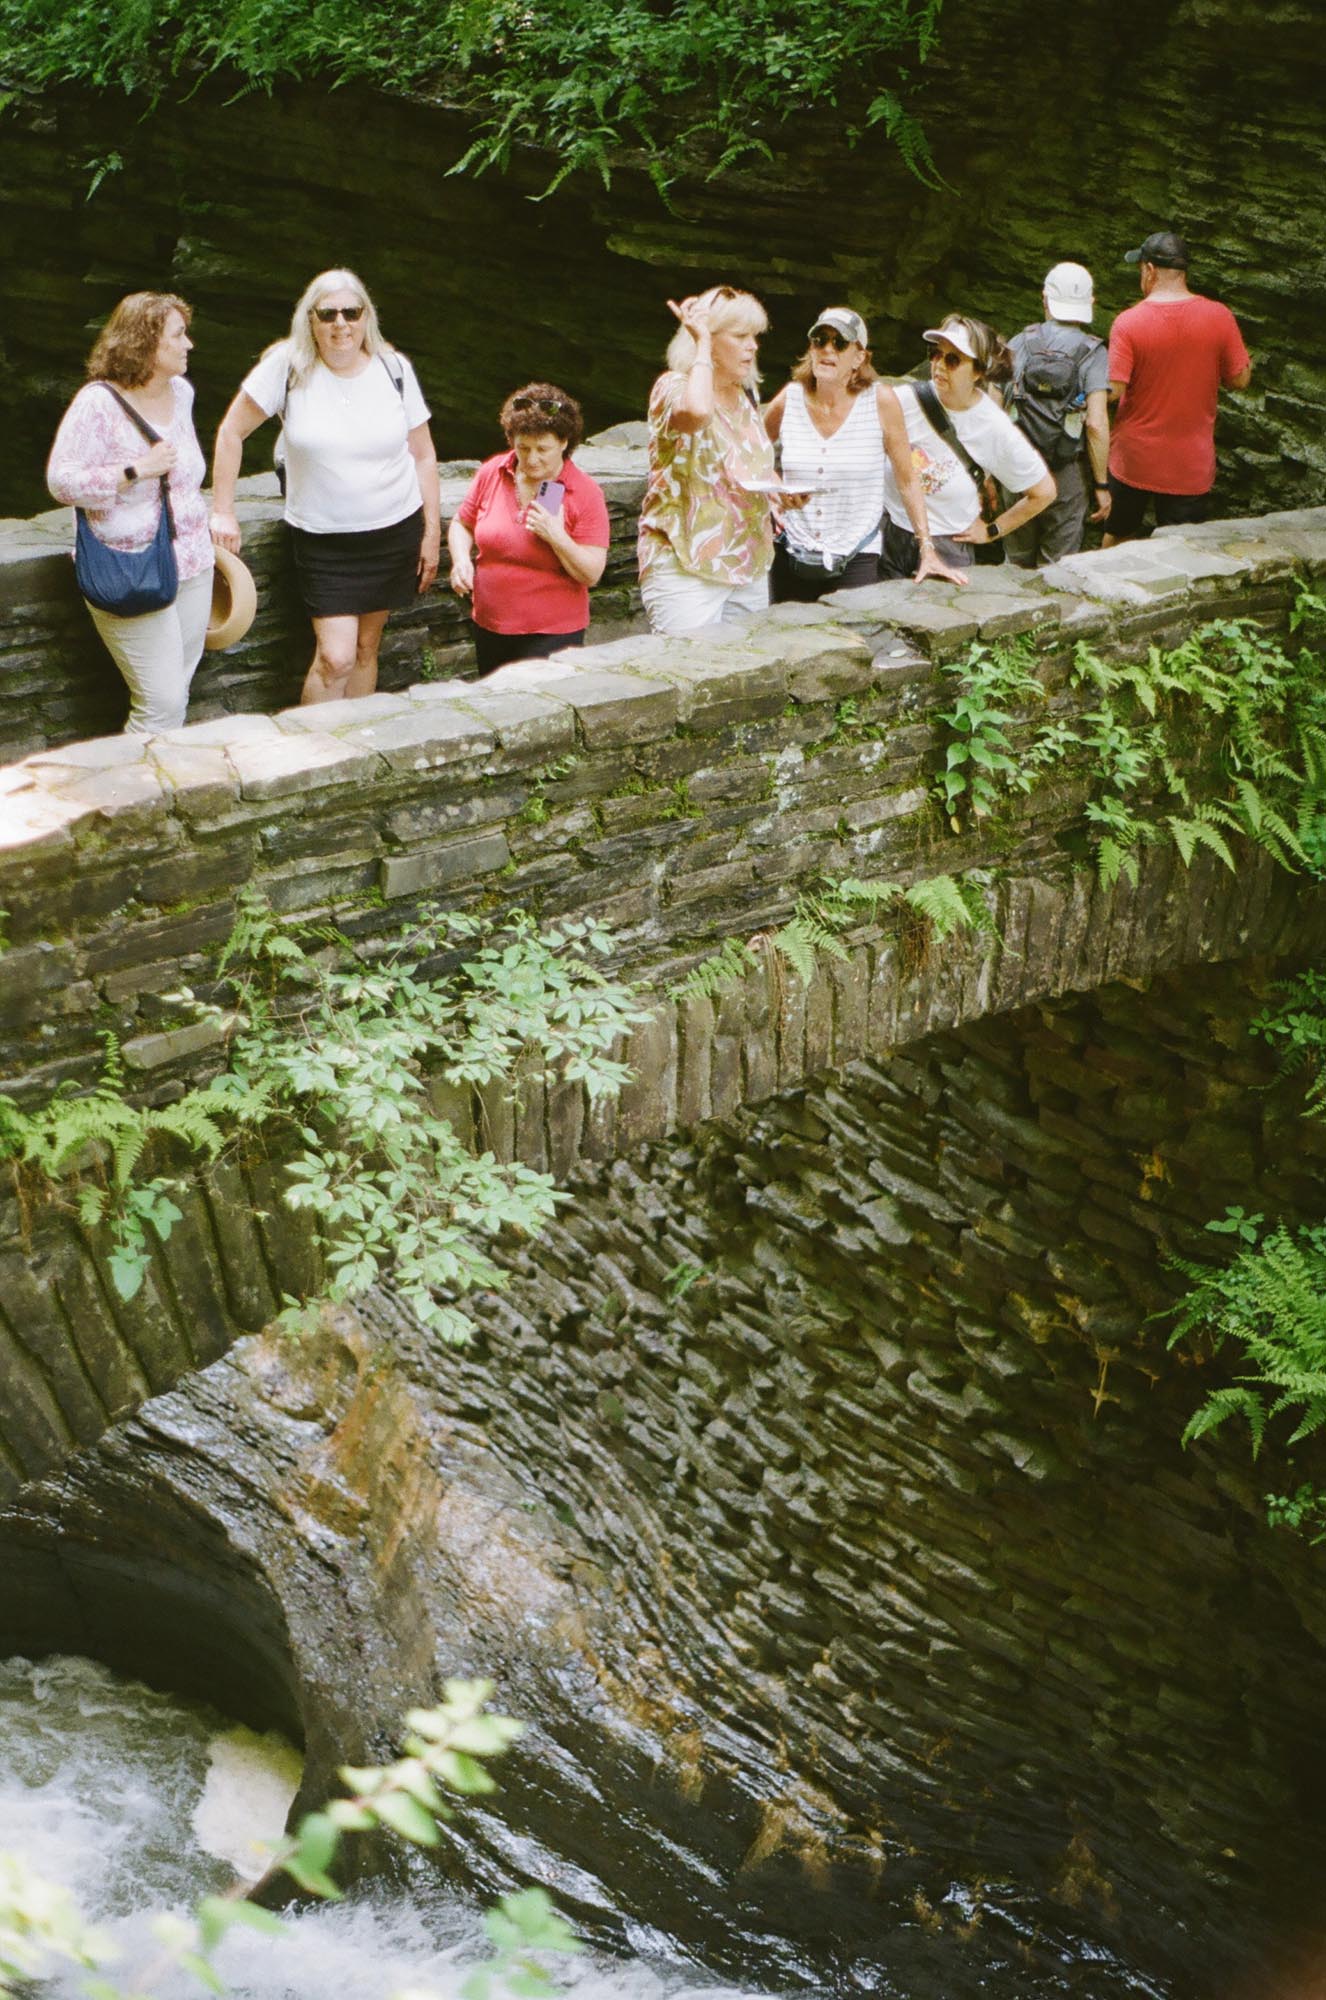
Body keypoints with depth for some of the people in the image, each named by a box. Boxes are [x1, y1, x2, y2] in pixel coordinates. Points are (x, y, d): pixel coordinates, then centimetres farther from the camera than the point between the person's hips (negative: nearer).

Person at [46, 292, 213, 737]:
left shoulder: (181, 391, 8)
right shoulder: (99, 403, -14)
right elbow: (62, 480, -17)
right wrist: (136, 470, -23)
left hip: (192, 566, 7)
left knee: (175, 694, 13)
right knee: (161, 703, -9)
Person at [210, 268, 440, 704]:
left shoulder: (394, 370, -2)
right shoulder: (287, 366, -11)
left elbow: (423, 455, 6)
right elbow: (231, 432, -3)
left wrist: (432, 533, 4)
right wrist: (223, 513, -6)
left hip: (395, 533, 3)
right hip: (322, 541, -3)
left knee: (365, 650, 12)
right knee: (335, 659, -12)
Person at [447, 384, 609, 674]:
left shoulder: (586, 494, -10)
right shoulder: (491, 473, 0)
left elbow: (591, 574, -12)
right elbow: (461, 525, 13)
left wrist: (558, 538, -26)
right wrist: (461, 560, -7)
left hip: (552, 635, -4)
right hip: (489, 627, 4)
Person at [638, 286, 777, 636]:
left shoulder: (746, 394, 14)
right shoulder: (673, 386, -9)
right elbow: (696, 411, -36)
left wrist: (778, 489, 8)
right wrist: (702, 344, -20)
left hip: (750, 569, 8)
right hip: (686, 568, -8)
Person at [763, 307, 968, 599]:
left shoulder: (880, 401, -6)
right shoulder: (789, 400, -1)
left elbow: (908, 481, -2)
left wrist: (928, 551, -3)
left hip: (856, 561, -2)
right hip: (790, 556, 2)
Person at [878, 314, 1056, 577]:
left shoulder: (996, 430, -10)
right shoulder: (904, 400, -9)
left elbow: (1043, 492, 2)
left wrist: (991, 531, 5)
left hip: (948, 548, -1)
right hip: (889, 536, 1)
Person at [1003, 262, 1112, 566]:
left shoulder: (1019, 344, 0)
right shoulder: (1093, 353, -7)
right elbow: (1096, 424, -14)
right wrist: (1102, 485, -6)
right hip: (1068, 477, -2)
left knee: (1018, 565, 16)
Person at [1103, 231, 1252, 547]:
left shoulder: (1128, 322, -14)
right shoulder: (1219, 317, -9)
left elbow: (1112, 390, -17)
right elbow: (1240, 379, -2)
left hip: (1134, 460, -1)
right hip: (1191, 465, 1)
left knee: (1118, 538, 21)